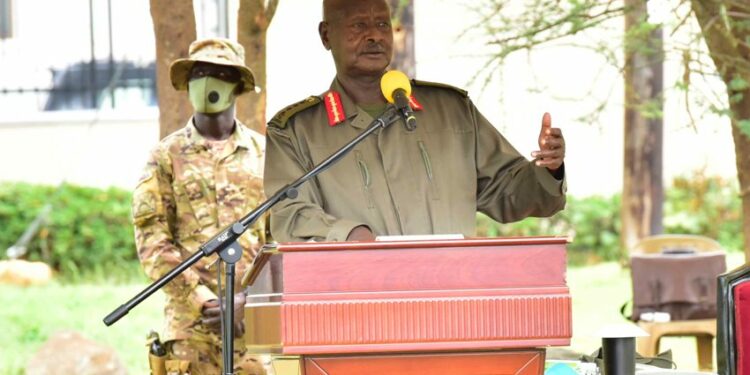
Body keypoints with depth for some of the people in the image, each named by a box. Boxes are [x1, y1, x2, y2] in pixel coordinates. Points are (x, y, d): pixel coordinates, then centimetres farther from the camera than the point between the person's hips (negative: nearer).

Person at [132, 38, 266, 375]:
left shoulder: (265, 154, 11)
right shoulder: (167, 157, 8)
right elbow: (152, 242, 1)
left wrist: (248, 301, -8)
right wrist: (202, 302, -9)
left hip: (255, 318, 1)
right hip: (191, 320, -1)